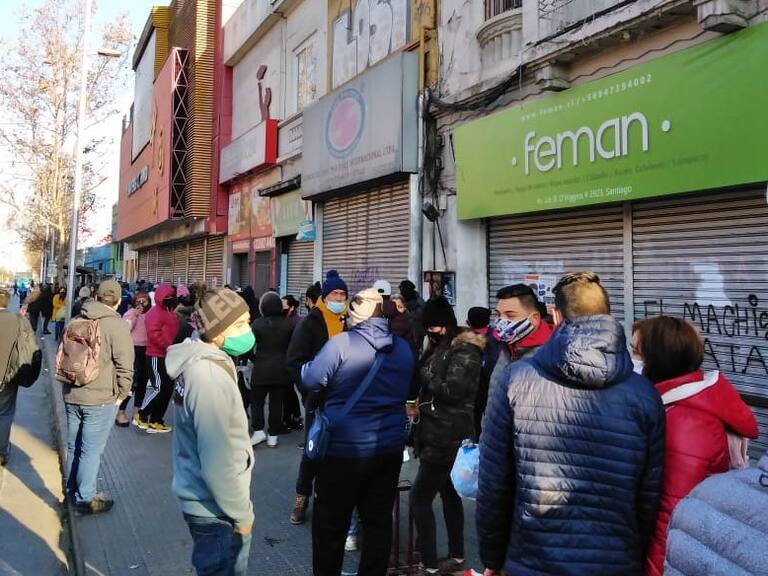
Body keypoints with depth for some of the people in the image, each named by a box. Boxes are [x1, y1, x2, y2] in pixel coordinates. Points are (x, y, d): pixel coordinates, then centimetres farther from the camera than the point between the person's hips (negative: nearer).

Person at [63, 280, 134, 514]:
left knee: (73, 446, 18)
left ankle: (72, 492, 33)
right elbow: (125, 366, -16)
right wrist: (121, 394, -3)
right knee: (91, 450, 3)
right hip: (101, 398, -6)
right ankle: (85, 499, 12)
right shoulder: (118, 325, -14)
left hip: (72, 395, 7)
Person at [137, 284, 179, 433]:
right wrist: (168, 347, -23)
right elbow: (154, 334, -23)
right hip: (157, 356, -9)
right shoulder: (155, 312, -12)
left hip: (169, 356, 10)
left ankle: (156, 419, 16)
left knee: (168, 389, 9)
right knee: (159, 388, -12)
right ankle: (141, 416, 4)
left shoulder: (170, 313, 17)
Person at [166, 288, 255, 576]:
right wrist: (242, 512, -15)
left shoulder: (198, 363, 3)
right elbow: (219, 462, -27)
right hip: (215, 508, -9)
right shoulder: (210, 377, -28)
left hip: (200, 498, 9)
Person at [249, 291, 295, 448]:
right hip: (282, 369, 2)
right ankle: (273, 435, 12)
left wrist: (254, 359, 9)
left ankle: (258, 430, 3)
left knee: (257, 400, 13)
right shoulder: (288, 323, -5)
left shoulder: (257, 323, -10)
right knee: (277, 402, 8)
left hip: (261, 369, -2)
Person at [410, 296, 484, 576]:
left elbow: (452, 390, -23)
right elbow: (429, 385, 16)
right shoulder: (440, 347, 12)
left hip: (447, 437, -9)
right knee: (449, 495, 17)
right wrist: (421, 404, -2)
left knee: (419, 498, -6)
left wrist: (426, 374, -11)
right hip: (440, 433, 9)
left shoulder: (464, 351, -14)